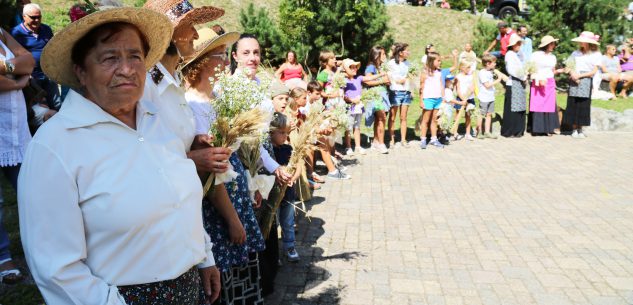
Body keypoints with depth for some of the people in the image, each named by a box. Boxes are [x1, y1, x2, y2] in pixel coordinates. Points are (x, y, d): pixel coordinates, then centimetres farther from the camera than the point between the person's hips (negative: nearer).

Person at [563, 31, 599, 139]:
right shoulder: (575, 53, 8)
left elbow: (594, 71, -3)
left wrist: (580, 75, -11)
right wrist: (572, 73, -10)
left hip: (586, 82, -1)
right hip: (575, 82, 1)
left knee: (583, 106, 0)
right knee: (573, 105, 0)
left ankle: (580, 129, 8)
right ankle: (574, 129, 7)